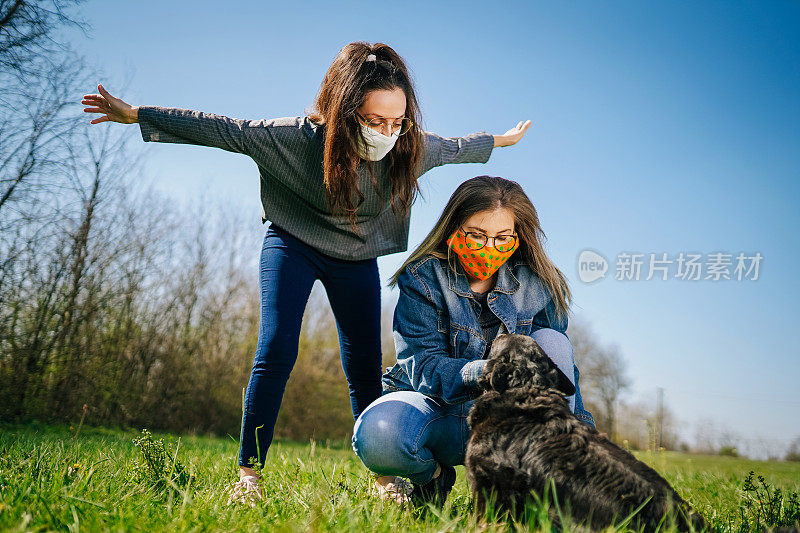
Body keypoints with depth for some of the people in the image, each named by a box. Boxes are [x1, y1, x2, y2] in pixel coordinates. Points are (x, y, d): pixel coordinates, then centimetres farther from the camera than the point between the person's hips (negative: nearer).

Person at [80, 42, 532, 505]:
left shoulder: (411, 148, -22)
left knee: (366, 367, 0)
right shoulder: (298, 137, -31)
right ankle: (249, 472, -9)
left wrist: (500, 140, 18)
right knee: (276, 350, -17)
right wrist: (134, 114, -19)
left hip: (358, 258, 3)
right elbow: (220, 129, -23)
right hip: (294, 244, -2)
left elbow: (454, 146, 1)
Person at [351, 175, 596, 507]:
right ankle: (432, 478, -1)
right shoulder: (423, 278, -10)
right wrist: (483, 373, -39)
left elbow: (561, 367, 3)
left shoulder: (538, 285, -2)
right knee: (378, 434, -36)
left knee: (551, 342, -22)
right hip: (438, 410, -2)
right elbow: (422, 367, -20)